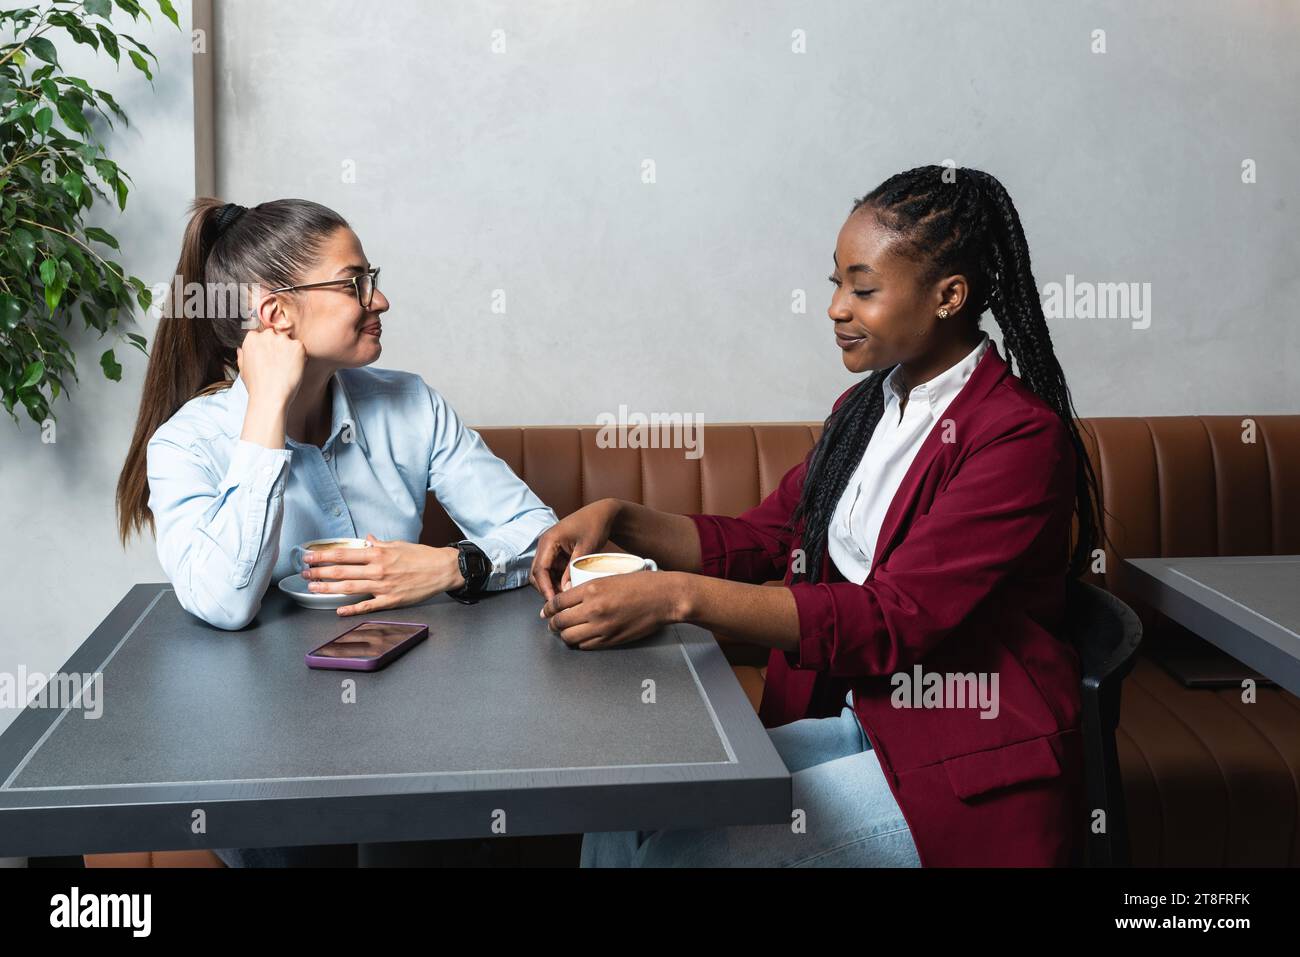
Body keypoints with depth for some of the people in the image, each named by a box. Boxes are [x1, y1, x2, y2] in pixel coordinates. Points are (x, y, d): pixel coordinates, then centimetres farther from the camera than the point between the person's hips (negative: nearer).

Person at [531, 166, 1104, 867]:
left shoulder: (1022, 439, -16)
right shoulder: (865, 409, 12)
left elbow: (894, 622, -24)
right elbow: (760, 539, 13)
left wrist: (680, 597, -30)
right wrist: (618, 519, -4)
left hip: (965, 771, -7)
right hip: (855, 722, 7)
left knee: (679, 853, -21)